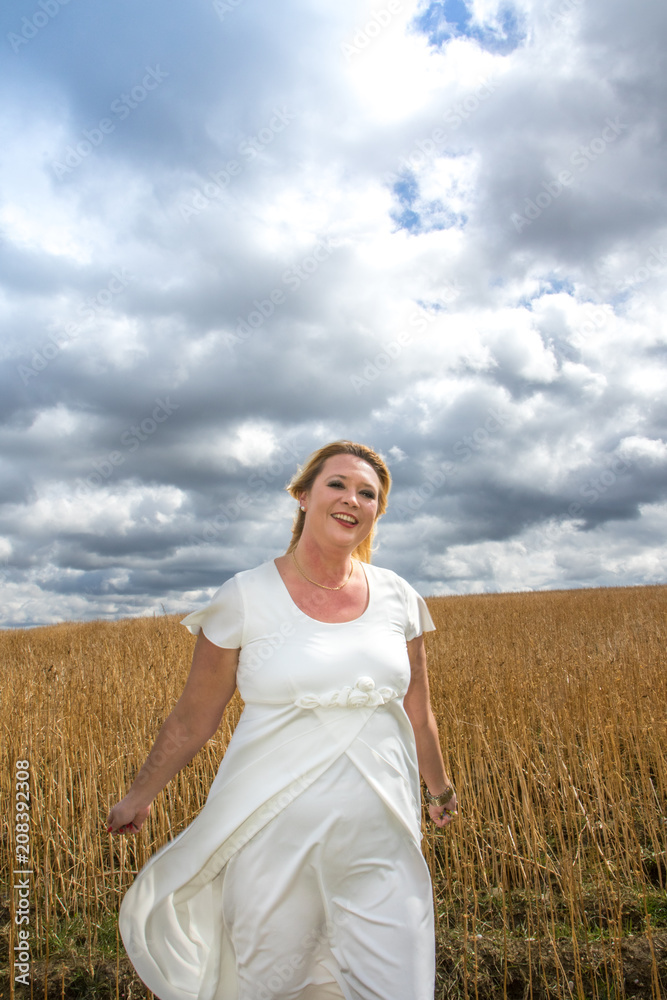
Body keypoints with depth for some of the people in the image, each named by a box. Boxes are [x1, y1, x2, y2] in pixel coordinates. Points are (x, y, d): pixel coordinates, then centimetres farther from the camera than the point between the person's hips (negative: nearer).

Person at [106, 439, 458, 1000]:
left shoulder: (398, 598, 0)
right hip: (277, 841, -2)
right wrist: (141, 796, 13)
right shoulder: (245, 598, -8)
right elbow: (194, 718, 3)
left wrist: (440, 788, 25)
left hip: (381, 847, 3)